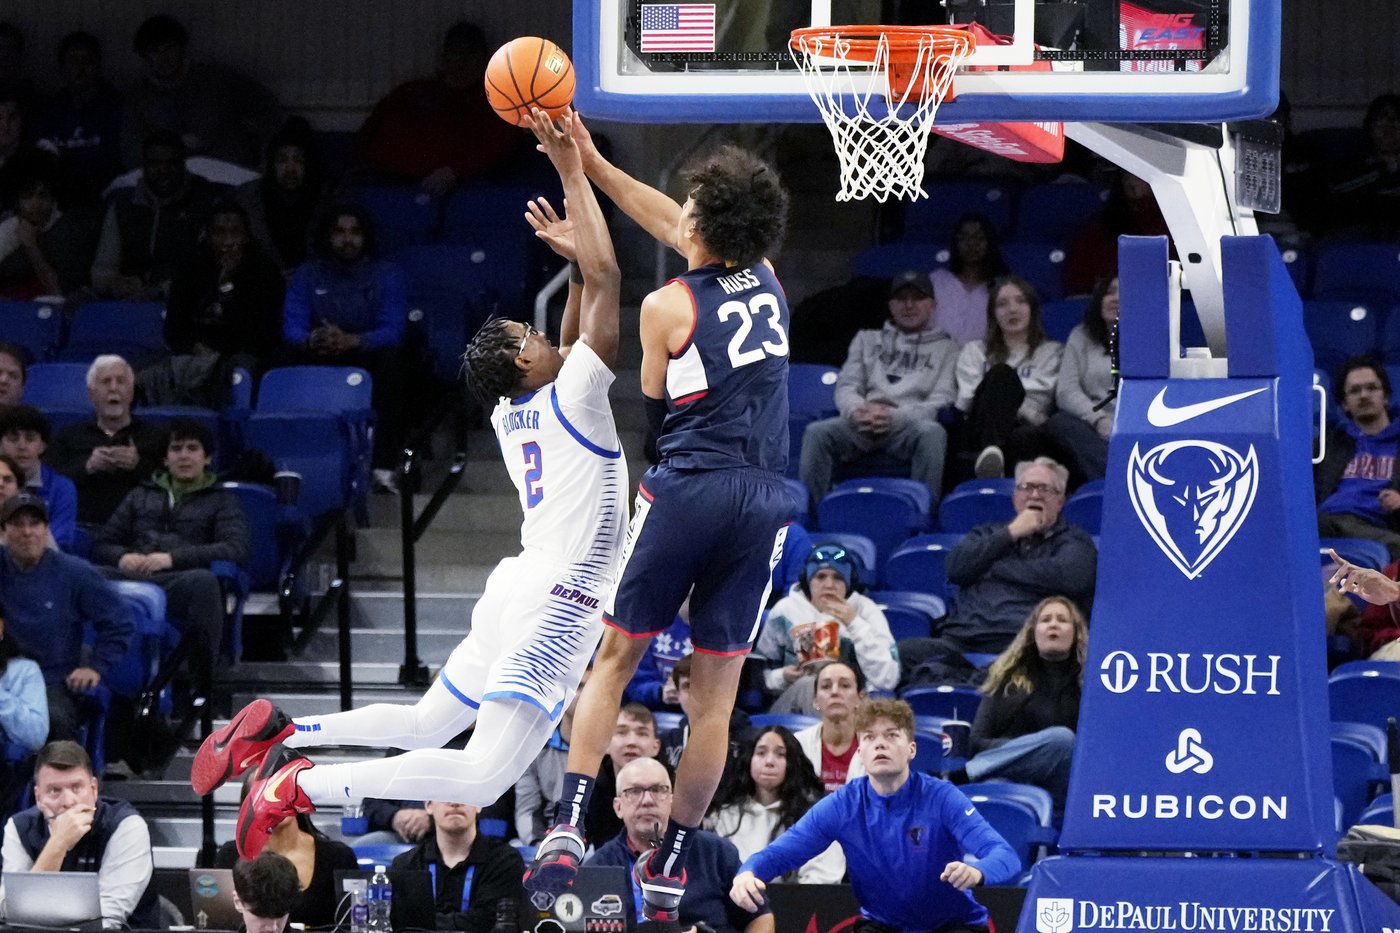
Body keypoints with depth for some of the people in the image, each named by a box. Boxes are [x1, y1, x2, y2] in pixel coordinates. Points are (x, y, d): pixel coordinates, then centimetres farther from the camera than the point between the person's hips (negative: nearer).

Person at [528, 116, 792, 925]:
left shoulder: (668, 307, -5)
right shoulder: (768, 282, 11)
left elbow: (655, 411, 7)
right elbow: (677, 230, 24)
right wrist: (592, 164, 28)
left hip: (689, 489, -4)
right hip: (764, 497, 4)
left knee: (615, 661, 8)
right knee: (718, 692, 6)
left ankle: (569, 827, -6)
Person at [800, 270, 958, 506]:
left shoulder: (946, 348, 19)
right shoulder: (867, 340, 28)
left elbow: (942, 402, 6)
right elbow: (846, 387, 17)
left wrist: (893, 416, -12)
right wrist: (857, 411, -9)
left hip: (909, 426, -2)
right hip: (862, 425, 2)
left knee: (932, 433, -38)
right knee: (817, 432, -28)